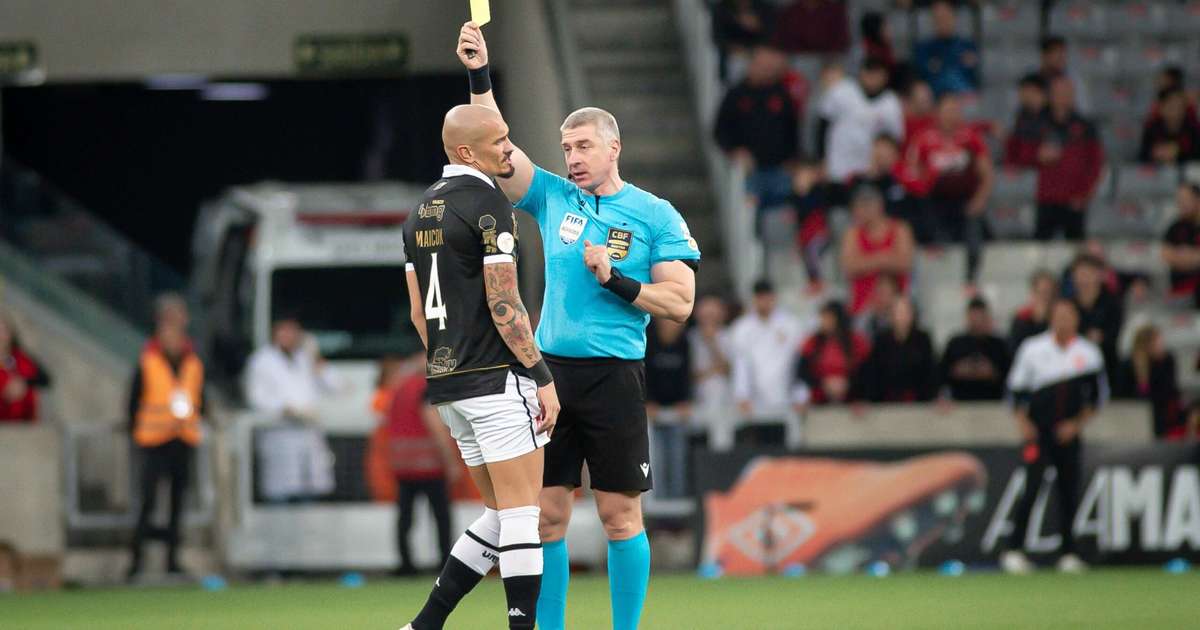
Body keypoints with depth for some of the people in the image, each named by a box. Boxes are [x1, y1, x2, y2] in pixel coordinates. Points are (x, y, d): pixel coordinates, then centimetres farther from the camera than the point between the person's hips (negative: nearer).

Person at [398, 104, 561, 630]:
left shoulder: (421, 212, 15)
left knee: (502, 515, 14)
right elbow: (504, 306, -15)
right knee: (521, 512, -5)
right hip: (497, 379, -9)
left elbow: (419, 314, 18)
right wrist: (543, 377, -11)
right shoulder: (489, 205, -11)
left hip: (447, 385, 9)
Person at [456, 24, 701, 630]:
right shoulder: (553, 197, 10)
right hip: (550, 369, 4)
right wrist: (480, 76, -8)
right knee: (546, 512, 3)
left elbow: (680, 302, -3)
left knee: (620, 514, -2)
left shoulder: (655, 216, 0)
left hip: (614, 375, -3)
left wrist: (615, 279, -13)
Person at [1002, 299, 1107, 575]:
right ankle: (1014, 550, -16)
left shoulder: (1089, 353, 2)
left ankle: (1068, 553, 15)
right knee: (1032, 487, -16)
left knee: (1069, 493, 4)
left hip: (1069, 435, 2)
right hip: (1037, 430, -2)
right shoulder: (1033, 348, -1)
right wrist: (1022, 422, -6)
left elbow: (1098, 395, 8)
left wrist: (1078, 423, -3)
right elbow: (1015, 387, 6)